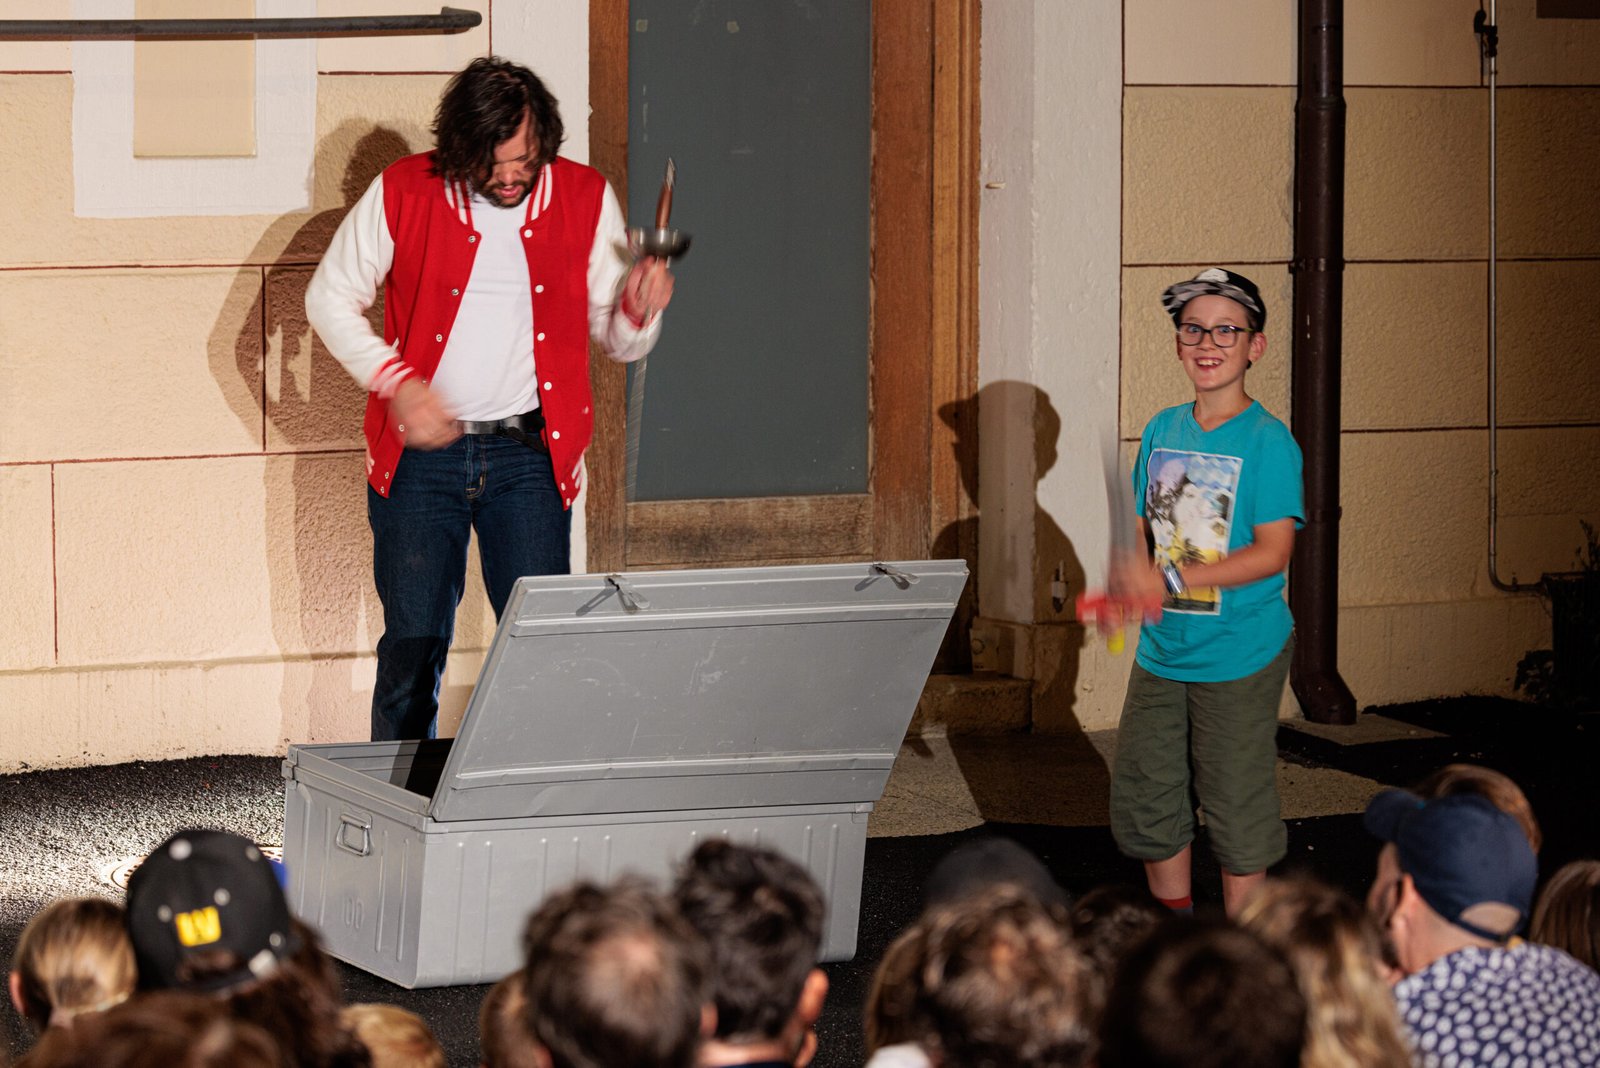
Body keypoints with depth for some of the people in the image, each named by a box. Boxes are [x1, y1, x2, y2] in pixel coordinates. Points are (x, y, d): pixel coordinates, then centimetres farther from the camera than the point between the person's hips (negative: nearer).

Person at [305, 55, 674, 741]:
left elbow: (618, 342, 6)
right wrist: (395, 382, -11)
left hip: (529, 455, 1)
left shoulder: (584, 200, -2)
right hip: (421, 453, -1)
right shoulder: (404, 194, -7)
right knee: (413, 646, 2)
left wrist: (639, 309, -19)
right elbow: (330, 298, 3)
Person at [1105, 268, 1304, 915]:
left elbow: (1273, 552, -18)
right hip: (1161, 653, 6)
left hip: (1239, 659, -6)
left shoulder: (1268, 441, -11)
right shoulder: (1163, 431, 7)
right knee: (1142, 798, 12)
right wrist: (1123, 585, -8)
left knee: (1237, 807, 0)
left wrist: (1171, 580, -25)